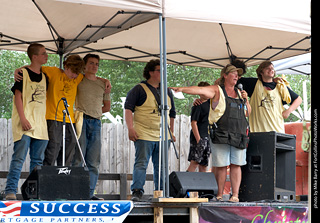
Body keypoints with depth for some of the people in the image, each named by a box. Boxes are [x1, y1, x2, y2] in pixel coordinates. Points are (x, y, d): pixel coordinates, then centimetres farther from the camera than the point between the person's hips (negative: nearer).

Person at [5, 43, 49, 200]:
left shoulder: (44, 76, 16)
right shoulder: (23, 73, -2)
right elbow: (17, 96, -7)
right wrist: (23, 119, -16)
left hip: (40, 123, 7)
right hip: (25, 123, -7)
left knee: (38, 159, 6)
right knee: (19, 157, -12)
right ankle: (10, 191, -12)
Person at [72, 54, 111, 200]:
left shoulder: (103, 84, 19)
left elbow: (107, 106, 24)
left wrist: (94, 111, 8)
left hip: (96, 122, 4)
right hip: (81, 121, -4)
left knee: (94, 163, 2)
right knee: (78, 159, -8)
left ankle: (90, 193, 4)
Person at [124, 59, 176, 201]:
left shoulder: (166, 92, 18)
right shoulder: (139, 89, -1)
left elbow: (172, 113, 25)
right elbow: (128, 108, -5)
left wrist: (171, 132, 19)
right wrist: (130, 129, -14)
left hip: (163, 136, 5)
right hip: (144, 136, -5)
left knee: (161, 166, 7)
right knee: (141, 163, -10)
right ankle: (137, 192, -11)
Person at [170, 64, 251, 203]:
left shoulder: (239, 93, 20)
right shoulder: (217, 90, 4)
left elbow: (248, 113, 24)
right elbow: (200, 90, -11)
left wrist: (245, 100, 7)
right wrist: (182, 89, -25)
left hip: (239, 136, 4)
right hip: (221, 135, -4)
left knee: (236, 165, 0)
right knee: (221, 165, -4)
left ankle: (235, 195, 1)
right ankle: (219, 195, 1)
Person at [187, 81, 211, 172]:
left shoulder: (209, 102, 12)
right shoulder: (197, 106, -9)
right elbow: (193, 123, -14)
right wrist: (198, 139, -19)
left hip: (208, 137, 8)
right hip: (199, 137, -7)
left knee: (203, 165, 7)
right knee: (195, 162, -15)